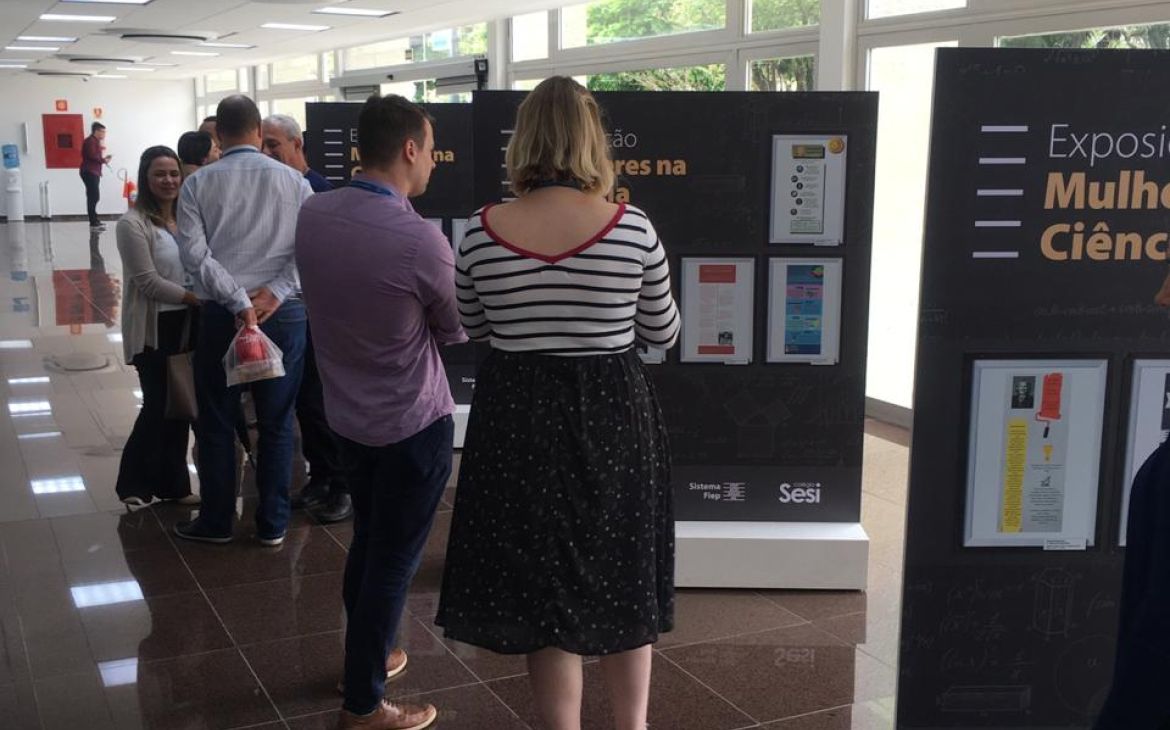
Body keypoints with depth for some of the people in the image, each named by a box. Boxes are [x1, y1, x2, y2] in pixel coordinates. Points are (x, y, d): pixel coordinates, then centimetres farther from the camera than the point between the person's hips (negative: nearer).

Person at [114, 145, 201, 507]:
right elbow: (149, 282, -16)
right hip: (153, 328, -6)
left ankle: (172, 484, 22)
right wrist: (198, 298, -19)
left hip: (186, 325, 6)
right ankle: (135, 485, 18)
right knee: (158, 406, 0)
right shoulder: (133, 223, -11)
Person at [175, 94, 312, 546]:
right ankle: (272, 524, 17)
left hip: (221, 314, 0)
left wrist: (239, 302, -12)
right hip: (284, 313, 1)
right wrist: (275, 292, -11)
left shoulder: (198, 184, -1)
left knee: (217, 422, 12)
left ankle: (216, 522, 22)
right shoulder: (293, 182, 1)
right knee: (277, 422, 10)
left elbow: (194, 253, -10)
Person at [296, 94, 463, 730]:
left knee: (366, 542, 23)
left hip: (346, 411, 7)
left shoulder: (312, 215, -5)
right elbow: (457, 331, -9)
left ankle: (366, 654, 41)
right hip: (413, 421, -7)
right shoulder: (419, 239, -25)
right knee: (393, 560, 6)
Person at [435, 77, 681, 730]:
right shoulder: (632, 228, -11)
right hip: (614, 414, 0)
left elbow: (475, 330, 7)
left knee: (542, 582, 15)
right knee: (625, 579, 20)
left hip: (517, 417, 0)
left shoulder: (483, 233, -8)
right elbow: (664, 333, 1)